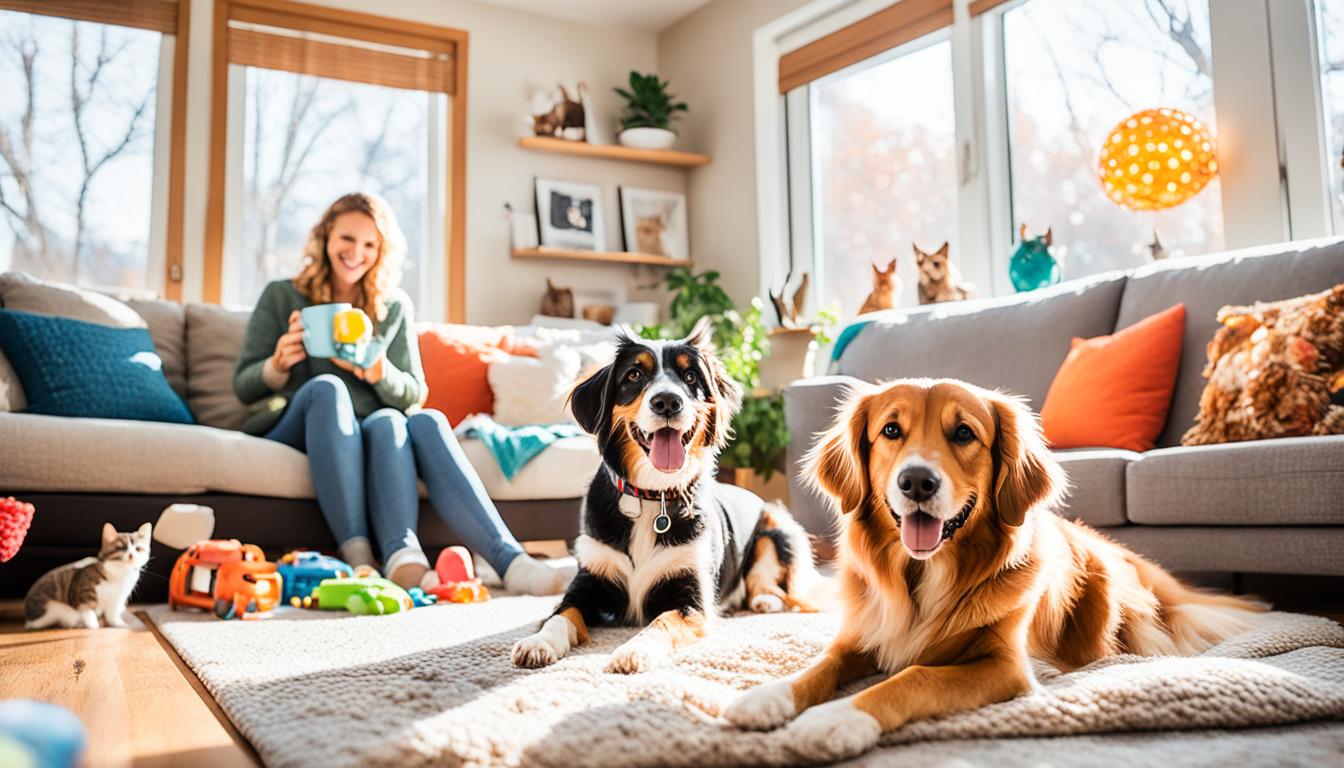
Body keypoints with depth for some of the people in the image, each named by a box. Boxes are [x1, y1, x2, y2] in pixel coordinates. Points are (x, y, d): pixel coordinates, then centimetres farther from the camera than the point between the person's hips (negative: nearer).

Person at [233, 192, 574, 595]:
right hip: (292, 433, -1)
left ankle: (510, 562, -51)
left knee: (426, 420, -32)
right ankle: (358, 556, -47)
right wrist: (278, 365, -19)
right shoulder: (281, 297, 8)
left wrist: (379, 373, -14)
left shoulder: (394, 308, 13)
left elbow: (414, 395, 9)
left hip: (367, 439, 2)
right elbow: (243, 387, 4)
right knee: (326, 386, -35)